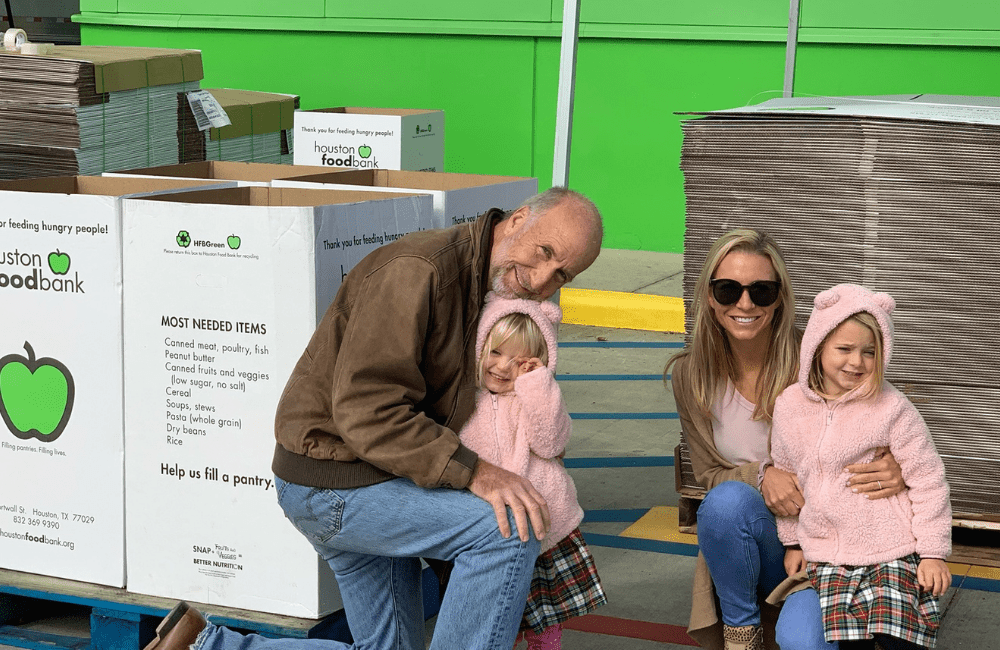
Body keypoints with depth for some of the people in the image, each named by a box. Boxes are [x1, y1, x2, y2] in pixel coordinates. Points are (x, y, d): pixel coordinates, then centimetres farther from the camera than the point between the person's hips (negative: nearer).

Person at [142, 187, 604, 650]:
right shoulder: (419, 269, -22)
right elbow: (368, 411, -28)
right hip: (333, 485, -10)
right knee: (509, 530, -21)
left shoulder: (481, 286, 9)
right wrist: (476, 473, -32)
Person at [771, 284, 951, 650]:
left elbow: (928, 481, -4)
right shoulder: (790, 405, 3)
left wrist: (933, 551, -6)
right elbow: (785, 474, 18)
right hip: (825, 558, 3)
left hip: (891, 554, -3)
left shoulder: (891, 408, -9)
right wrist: (792, 541, 20)